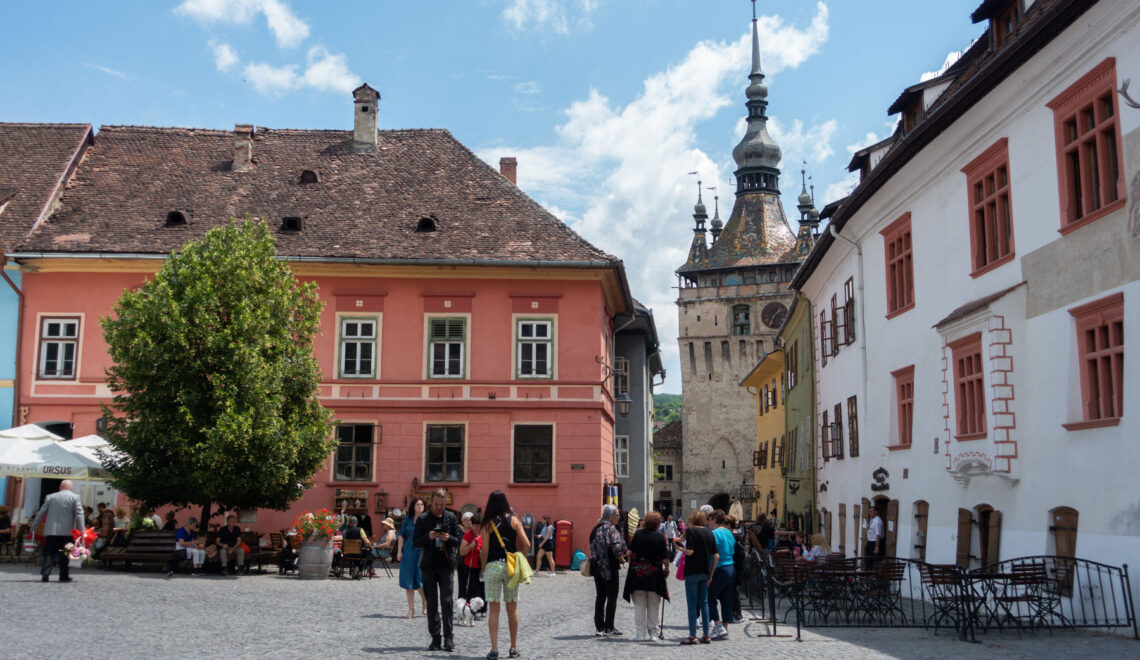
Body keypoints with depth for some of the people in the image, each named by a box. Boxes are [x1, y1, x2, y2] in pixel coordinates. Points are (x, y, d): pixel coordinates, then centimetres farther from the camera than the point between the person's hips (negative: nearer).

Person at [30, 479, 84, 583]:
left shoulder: (50, 497, 8)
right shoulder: (75, 497, 1)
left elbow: (41, 513, 10)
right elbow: (79, 514, -7)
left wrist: (33, 528, 18)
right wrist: (81, 531, -8)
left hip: (51, 531, 2)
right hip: (67, 531, -1)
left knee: (48, 553, 5)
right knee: (64, 554, 5)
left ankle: (45, 574, -7)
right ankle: (64, 576, 5)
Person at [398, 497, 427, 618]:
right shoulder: (407, 519, 6)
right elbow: (402, 536, 9)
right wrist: (399, 551, 3)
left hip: (422, 551, -3)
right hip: (408, 552, 3)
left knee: (420, 580, -7)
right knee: (408, 581, 5)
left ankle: (425, 602, 22)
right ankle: (411, 609, 16)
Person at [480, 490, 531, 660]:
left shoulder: (488, 524, -2)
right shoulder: (514, 521, 4)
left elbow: (484, 550, -6)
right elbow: (526, 545, -4)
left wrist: (483, 570, 5)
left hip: (493, 566, -2)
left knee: (494, 609, 2)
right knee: (512, 608, 11)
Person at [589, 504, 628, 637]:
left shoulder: (596, 529, 11)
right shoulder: (610, 529, -14)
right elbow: (617, 547, -22)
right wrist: (621, 558, -5)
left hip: (597, 566, 8)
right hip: (610, 567, -8)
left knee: (600, 597, 12)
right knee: (612, 597, 1)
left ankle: (599, 628, 14)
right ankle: (609, 628, 3)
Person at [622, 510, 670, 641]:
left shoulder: (638, 534, -1)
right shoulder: (660, 537, -8)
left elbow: (630, 552, 1)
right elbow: (665, 558, -10)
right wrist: (666, 569, 9)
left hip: (637, 574, 2)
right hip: (654, 575, -2)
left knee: (639, 606, 8)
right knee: (653, 606, 11)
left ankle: (640, 633, 8)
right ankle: (653, 633, 14)